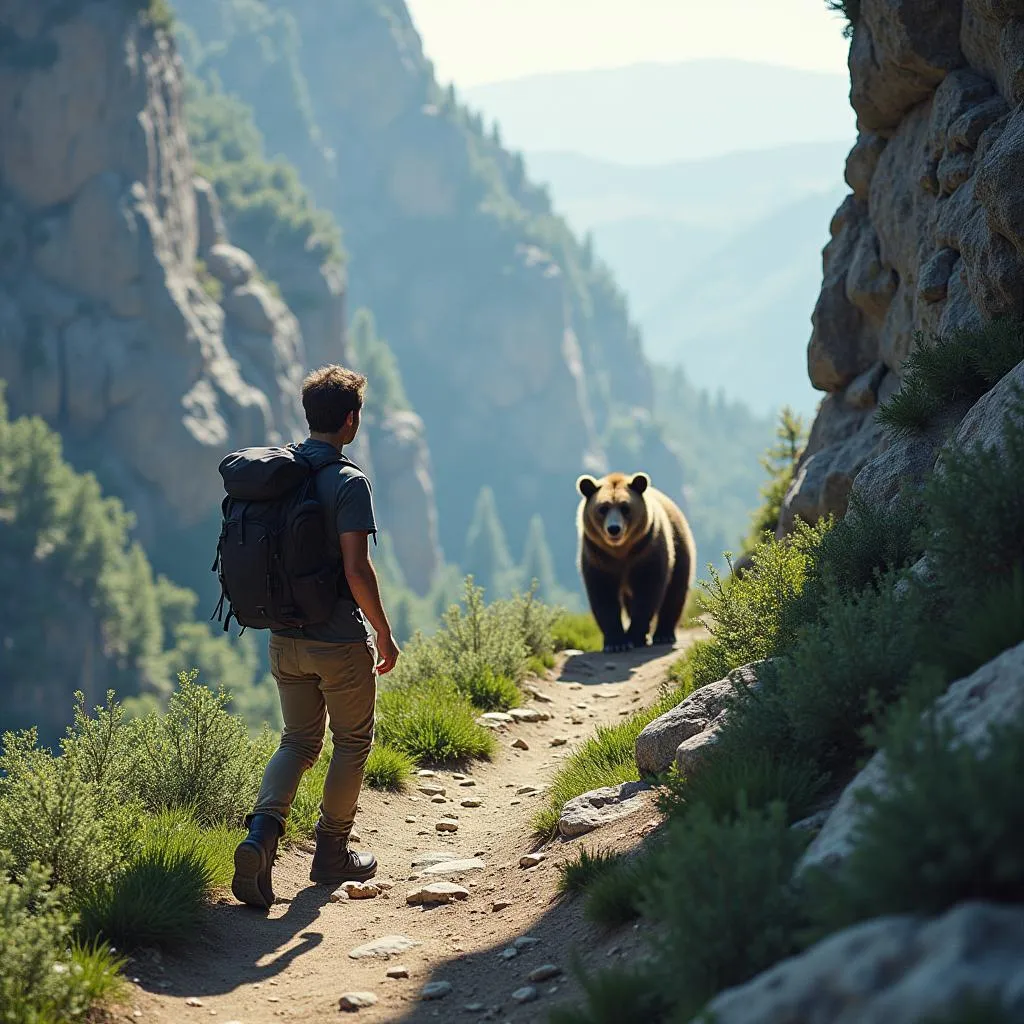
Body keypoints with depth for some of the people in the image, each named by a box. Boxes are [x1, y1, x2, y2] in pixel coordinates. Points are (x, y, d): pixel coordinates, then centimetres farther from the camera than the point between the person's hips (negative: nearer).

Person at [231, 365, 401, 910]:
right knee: (352, 743, 14)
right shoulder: (348, 482, -17)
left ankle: (262, 832, -9)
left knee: (299, 741, 15)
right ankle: (332, 853, 23)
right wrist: (384, 634, -9)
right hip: (340, 641, -6)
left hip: (285, 638, 6)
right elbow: (357, 569, -21)